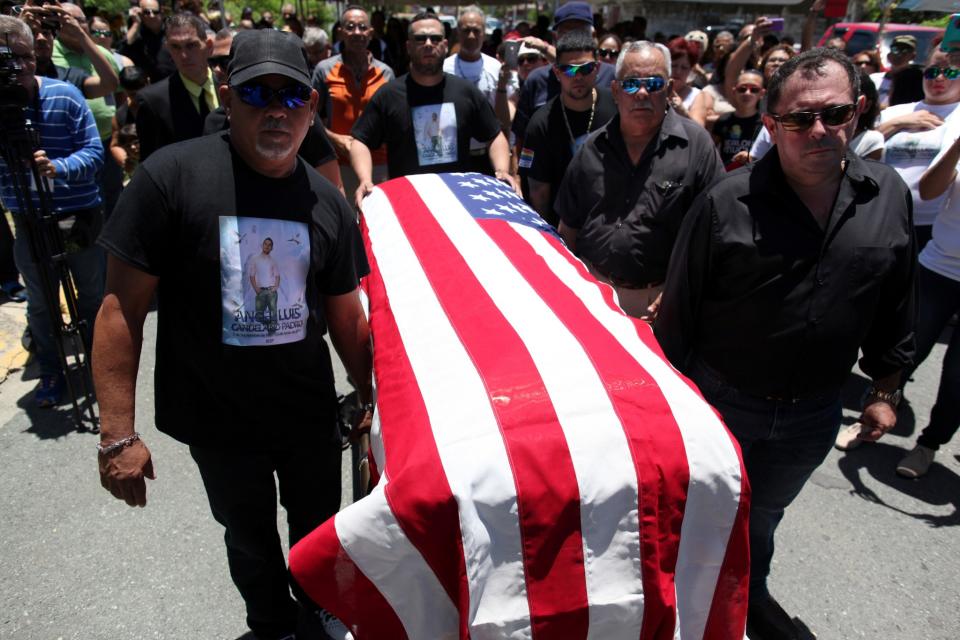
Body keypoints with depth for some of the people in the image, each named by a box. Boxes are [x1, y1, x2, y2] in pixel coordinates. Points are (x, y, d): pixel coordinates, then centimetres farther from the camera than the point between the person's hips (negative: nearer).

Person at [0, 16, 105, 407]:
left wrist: (58, 167, -31)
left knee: (92, 297, 14)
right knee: (39, 305, 12)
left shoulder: (65, 96, -10)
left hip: (80, 219, -1)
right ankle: (51, 374, 29)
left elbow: (94, 153, -12)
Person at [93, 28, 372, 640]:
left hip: (310, 413, 3)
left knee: (320, 531, 21)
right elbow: (123, 308, -14)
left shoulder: (328, 203, -5)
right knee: (250, 539, 19)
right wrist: (117, 434, -15)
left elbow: (347, 321, 3)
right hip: (216, 421, -2)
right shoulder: (171, 176, -16)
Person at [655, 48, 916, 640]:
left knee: (763, 515, 28)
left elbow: (896, 311, 6)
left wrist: (885, 392, 10)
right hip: (718, 403, -3)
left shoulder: (889, 197, -5)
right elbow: (679, 311, -11)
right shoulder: (727, 204, -17)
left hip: (812, 415, 4)